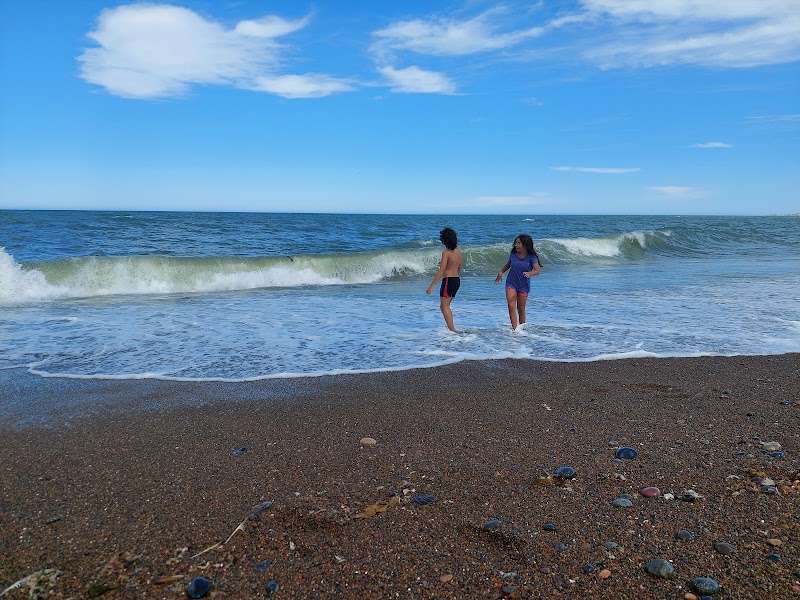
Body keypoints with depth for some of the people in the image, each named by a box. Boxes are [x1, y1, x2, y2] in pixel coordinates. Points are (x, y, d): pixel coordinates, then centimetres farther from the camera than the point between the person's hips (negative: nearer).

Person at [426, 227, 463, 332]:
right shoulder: (458, 250, 8)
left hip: (448, 280, -8)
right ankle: (450, 327, 15)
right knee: (445, 305, 17)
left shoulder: (446, 253, -15)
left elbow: (441, 270, -19)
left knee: (444, 306, -1)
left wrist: (431, 286, -18)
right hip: (457, 280, 8)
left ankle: (452, 329, -7)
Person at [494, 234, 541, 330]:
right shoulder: (513, 254, -1)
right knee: (511, 306, -13)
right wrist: (501, 272, 5)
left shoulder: (531, 257, -11)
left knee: (521, 309, 7)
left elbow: (537, 270, -21)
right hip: (511, 283, 2)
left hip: (524, 285, -2)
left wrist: (529, 273, -40)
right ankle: (514, 329, -16)